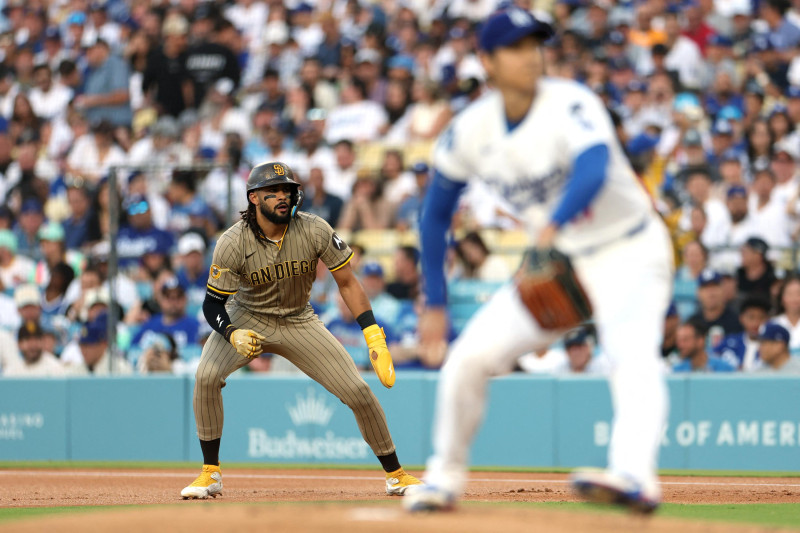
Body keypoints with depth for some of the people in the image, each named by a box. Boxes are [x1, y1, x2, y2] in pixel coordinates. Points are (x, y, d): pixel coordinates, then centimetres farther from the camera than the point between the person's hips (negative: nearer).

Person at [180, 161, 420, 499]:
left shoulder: (314, 231, -20)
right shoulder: (233, 243, -24)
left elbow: (347, 283, -11)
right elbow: (213, 304, -16)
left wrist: (374, 336, -20)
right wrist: (233, 335, -38)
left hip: (299, 322, 1)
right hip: (247, 318, -1)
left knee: (359, 391, -8)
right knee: (206, 376, -27)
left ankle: (396, 475, 12)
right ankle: (210, 475, -11)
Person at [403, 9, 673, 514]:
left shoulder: (571, 104, -22)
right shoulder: (470, 131, -6)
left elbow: (594, 168, -43)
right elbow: (436, 213, 6)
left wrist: (553, 225, -62)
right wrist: (434, 303, 4)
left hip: (629, 251, -6)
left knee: (633, 354, -31)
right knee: (471, 356, -2)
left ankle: (635, 476, -52)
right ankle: (445, 477, 18)